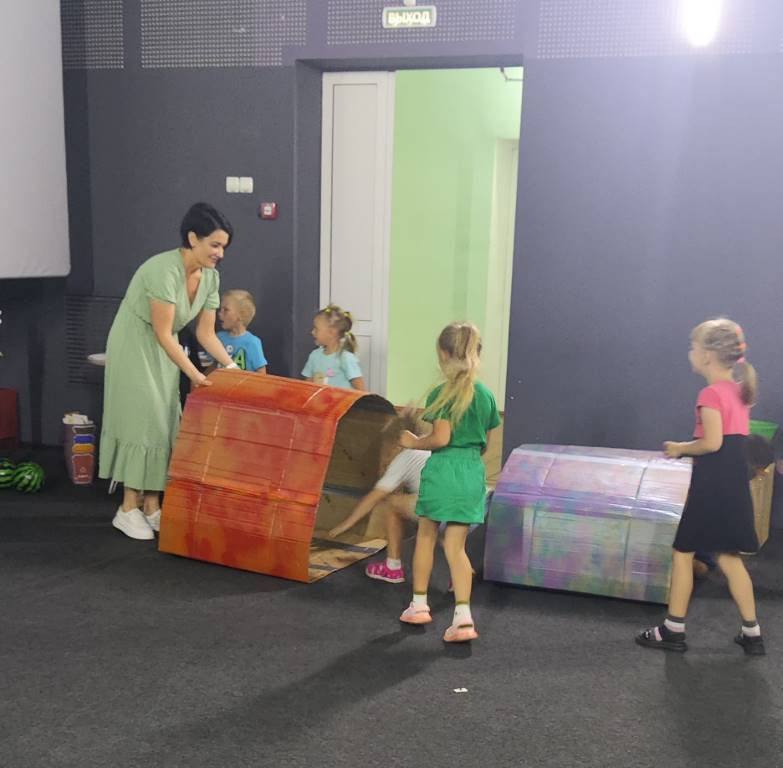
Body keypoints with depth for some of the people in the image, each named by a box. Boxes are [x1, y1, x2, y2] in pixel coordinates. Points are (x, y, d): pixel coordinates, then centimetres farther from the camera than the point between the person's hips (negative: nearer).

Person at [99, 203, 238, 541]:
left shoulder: (210, 277, -5)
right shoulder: (164, 270, -29)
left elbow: (206, 333, 1)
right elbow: (162, 333, -26)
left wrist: (232, 367, -8)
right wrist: (194, 374, -25)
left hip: (163, 351, 8)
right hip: (134, 348, -8)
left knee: (165, 422, 5)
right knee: (142, 421, -7)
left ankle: (151, 507, 11)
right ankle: (128, 510, 3)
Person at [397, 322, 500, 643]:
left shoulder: (442, 394, -12)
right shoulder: (486, 395, 7)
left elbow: (441, 438, -18)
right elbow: (485, 443, 12)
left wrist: (414, 442, -2)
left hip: (443, 470, -5)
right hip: (474, 473, 5)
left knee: (426, 536, 15)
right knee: (456, 546, 9)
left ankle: (419, 605, 26)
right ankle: (463, 617, -1)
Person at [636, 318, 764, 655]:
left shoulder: (711, 393, -16)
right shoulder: (739, 390, 11)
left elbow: (712, 442, -24)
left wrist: (680, 448, -9)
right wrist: (690, 448, 15)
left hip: (712, 485, -9)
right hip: (734, 483, 9)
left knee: (683, 553, 3)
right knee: (728, 557, 15)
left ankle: (674, 630, 11)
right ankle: (752, 633, 18)